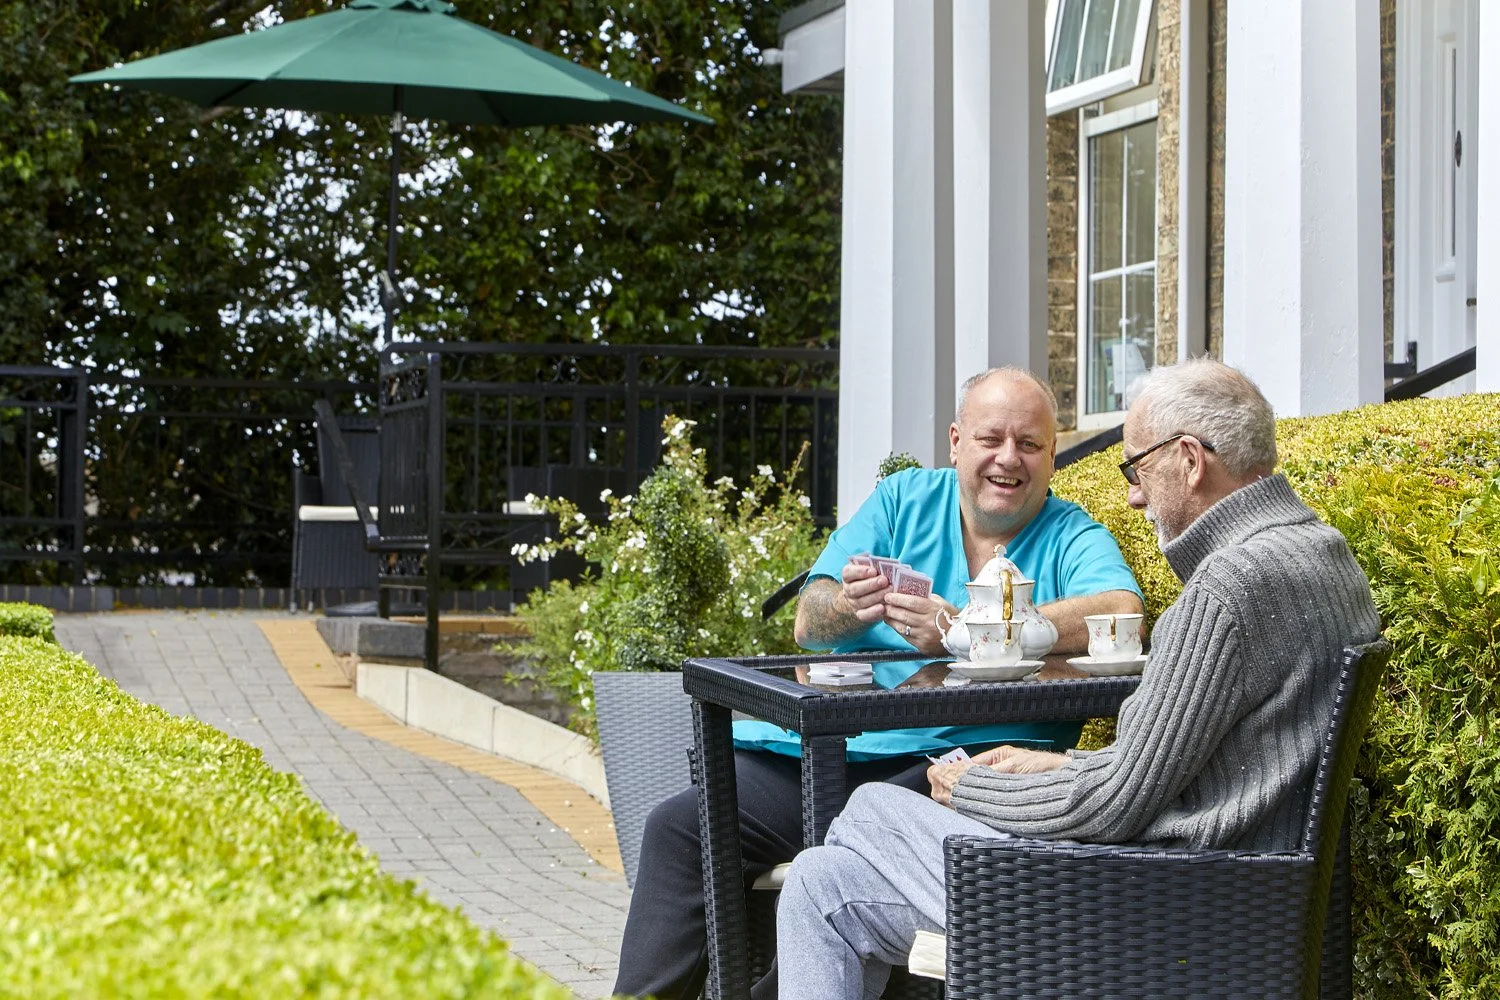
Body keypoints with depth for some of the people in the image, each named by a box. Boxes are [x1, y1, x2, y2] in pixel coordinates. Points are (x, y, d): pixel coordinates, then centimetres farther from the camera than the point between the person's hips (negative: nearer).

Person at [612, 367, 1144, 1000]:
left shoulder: (1072, 536, 4)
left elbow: (1122, 613, -19)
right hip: (830, 745, 5)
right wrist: (850, 605, -20)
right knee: (679, 827, -10)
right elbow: (809, 622, 7)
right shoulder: (904, 499, 14)